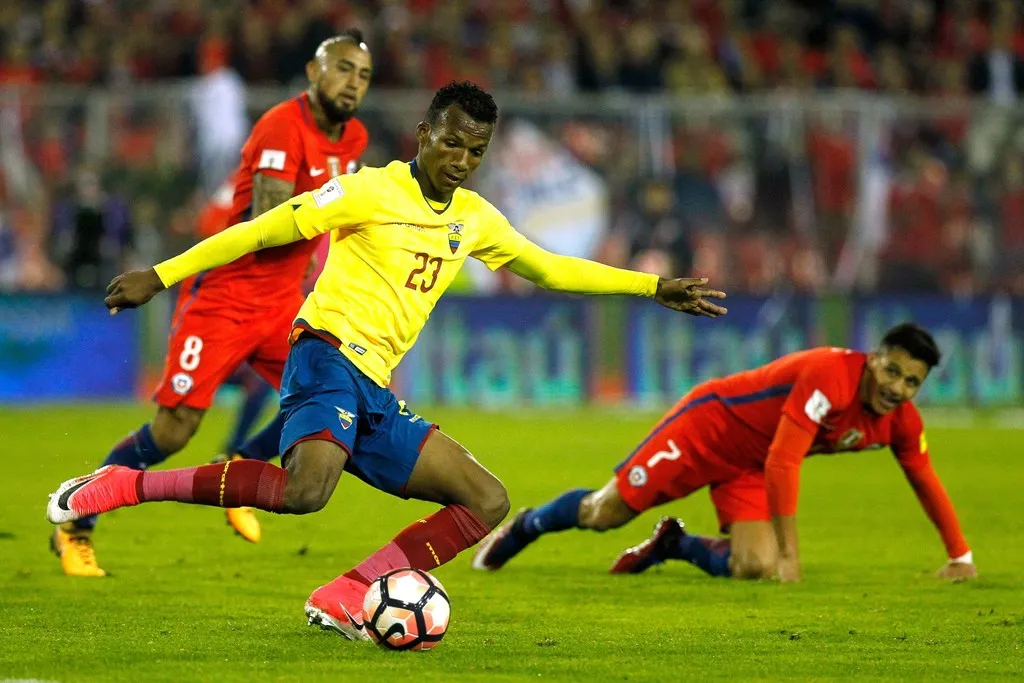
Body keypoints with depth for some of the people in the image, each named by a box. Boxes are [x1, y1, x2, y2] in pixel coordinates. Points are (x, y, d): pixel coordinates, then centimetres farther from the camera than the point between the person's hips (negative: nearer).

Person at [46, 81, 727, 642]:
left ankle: (341, 599, -5)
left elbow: (549, 267, 29)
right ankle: (127, 485, -26)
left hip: (375, 393, 8)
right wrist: (162, 276, -8)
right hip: (329, 354, -8)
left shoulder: (475, 219, 16)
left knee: (488, 502, 2)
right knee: (307, 489, -36)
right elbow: (263, 230, -5)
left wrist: (653, 286, 25)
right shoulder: (372, 192, -5)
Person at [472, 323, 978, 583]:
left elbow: (926, 482, 4)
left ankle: (672, 545, 18)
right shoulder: (831, 376, -35)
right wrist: (789, 553, -35)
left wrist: (960, 557, 3)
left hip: (748, 470, 6)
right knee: (603, 514, 0)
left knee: (752, 569, -13)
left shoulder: (899, 419, -12)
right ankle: (525, 527, 32)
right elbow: (782, 462, -37)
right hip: (714, 423, -6)